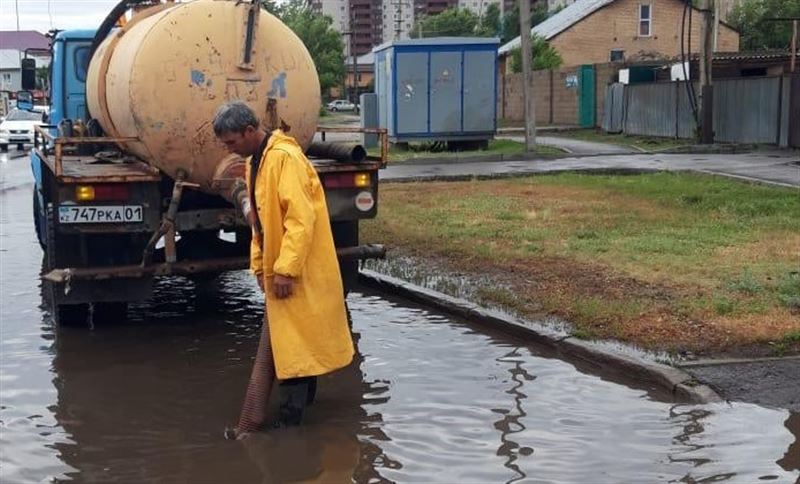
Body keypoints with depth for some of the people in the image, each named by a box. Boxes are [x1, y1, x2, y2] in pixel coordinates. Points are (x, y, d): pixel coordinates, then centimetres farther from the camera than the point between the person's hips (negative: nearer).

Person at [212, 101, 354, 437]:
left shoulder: (285, 158, -18)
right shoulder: (254, 162, 13)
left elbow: (301, 219, -24)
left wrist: (285, 269, -24)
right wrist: (259, 264, 14)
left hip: (297, 270, -10)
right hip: (278, 269, 10)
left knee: (290, 345, -5)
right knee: (278, 343, 14)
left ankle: (290, 418, 2)